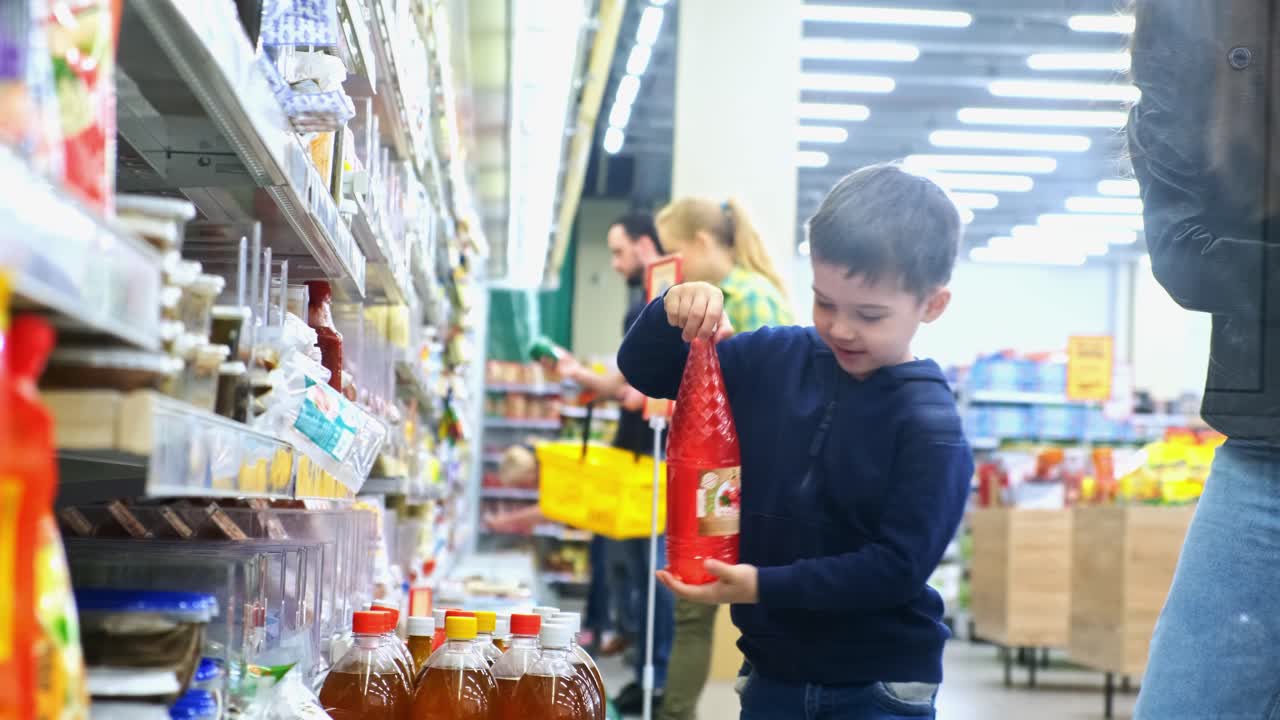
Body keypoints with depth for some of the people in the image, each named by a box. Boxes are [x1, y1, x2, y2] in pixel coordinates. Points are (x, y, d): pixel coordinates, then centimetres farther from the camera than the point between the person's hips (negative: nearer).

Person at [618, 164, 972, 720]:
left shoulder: (931, 427, -16)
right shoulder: (774, 360, 0)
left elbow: (898, 565, -20)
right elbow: (646, 372, 8)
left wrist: (764, 586, -23)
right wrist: (673, 314, -13)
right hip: (773, 675, 5)